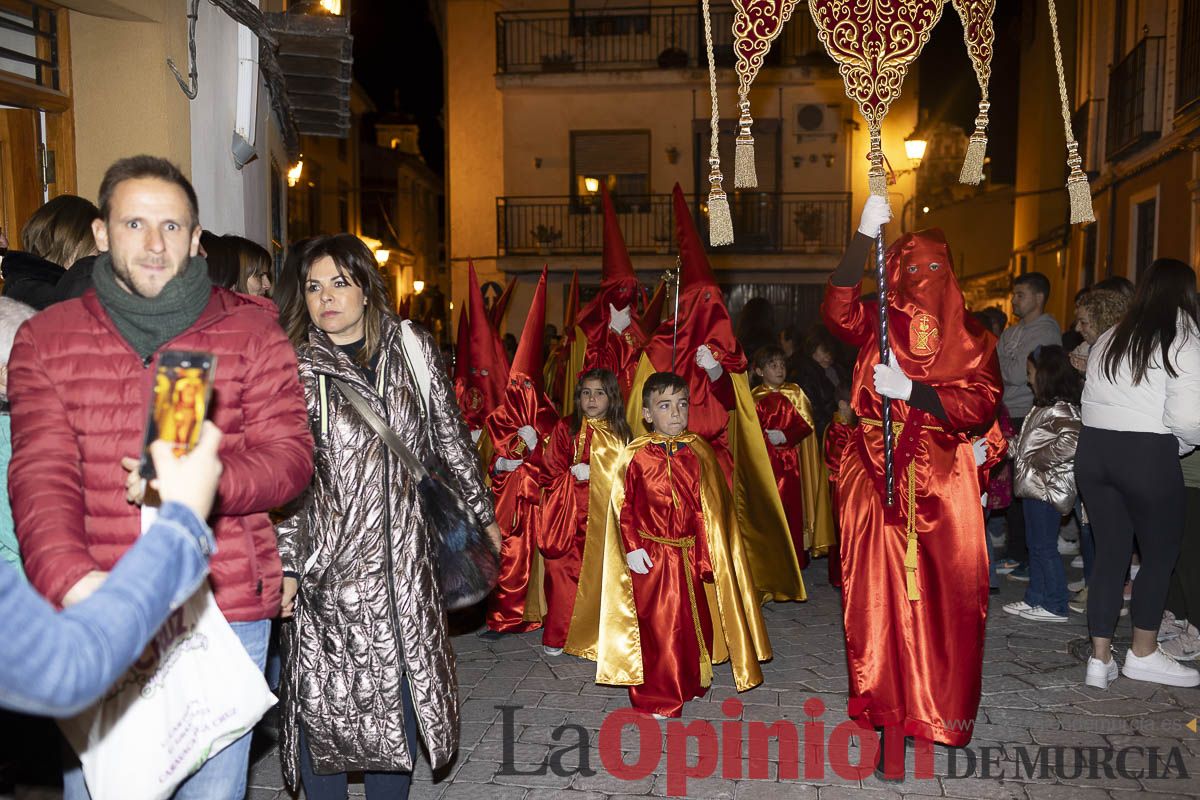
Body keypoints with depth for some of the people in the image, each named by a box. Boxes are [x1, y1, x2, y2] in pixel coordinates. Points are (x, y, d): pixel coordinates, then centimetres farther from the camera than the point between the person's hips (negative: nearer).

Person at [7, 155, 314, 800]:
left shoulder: (251, 333, 2)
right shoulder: (45, 340, 5)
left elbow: (290, 456, -3)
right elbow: (40, 473, -6)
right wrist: (71, 577, -25)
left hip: (225, 609, -1)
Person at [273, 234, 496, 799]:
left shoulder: (413, 348, 6)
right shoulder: (293, 366, -1)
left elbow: (450, 438, 13)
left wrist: (482, 513, 16)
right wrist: (285, 565, -8)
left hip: (403, 559, 3)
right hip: (325, 564, -2)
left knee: (401, 699, 11)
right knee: (323, 703, 4)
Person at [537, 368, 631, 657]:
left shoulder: (619, 433, 7)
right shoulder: (566, 428, 2)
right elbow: (550, 474, 2)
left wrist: (594, 474, -6)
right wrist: (576, 475, -10)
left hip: (604, 515, 2)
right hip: (570, 516, -1)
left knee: (600, 573, 0)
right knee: (564, 571, -3)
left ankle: (596, 636, 15)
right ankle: (556, 637, 11)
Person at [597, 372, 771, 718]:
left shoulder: (697, 451, 0)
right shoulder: (635, 455, -8)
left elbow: (707, 506, 3)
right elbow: (624, 506, -5)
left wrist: (706, 551, 1)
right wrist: (633, 548, -11)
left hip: (691, 553, 3)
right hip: (651, 555, -3)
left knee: (695, 619, 16)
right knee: (656, 624, 3)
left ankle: (692, 682, 38)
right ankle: (656, 696, 19)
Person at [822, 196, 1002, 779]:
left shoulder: (970, 336, 8)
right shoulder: (879, 324, 5)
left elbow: (981, 404, -4)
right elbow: (838, 310, -17)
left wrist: (912, 392, -16)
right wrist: (865, 235, -23)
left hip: (944, 488, 1)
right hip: (881, 484, -1)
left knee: (944, 598, 4)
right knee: (885, 596, -1)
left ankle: (940, 706, 25)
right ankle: (894, 720, 9)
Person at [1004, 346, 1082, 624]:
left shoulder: (1060, 409, -17)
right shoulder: (1046, 405, 12)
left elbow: (1072, 440, -32)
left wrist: (1038, 460, -24)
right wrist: (1017, 448, 7)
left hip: (1046, 489, -10)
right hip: (1035, 486, 10)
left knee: (1045, 548, 0)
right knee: (1035, 546, 16)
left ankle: (1055, 606, 10)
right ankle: (1035, 599, 25)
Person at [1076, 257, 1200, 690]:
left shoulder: (1108, 339, 12)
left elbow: (1090, 401, 9)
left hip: (1093, 449, 5)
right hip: (1148, 456, -5)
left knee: (1109, 552, 12)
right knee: (1160, 554, 13)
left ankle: (1100, 659, 15)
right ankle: (1143, 654, 23)